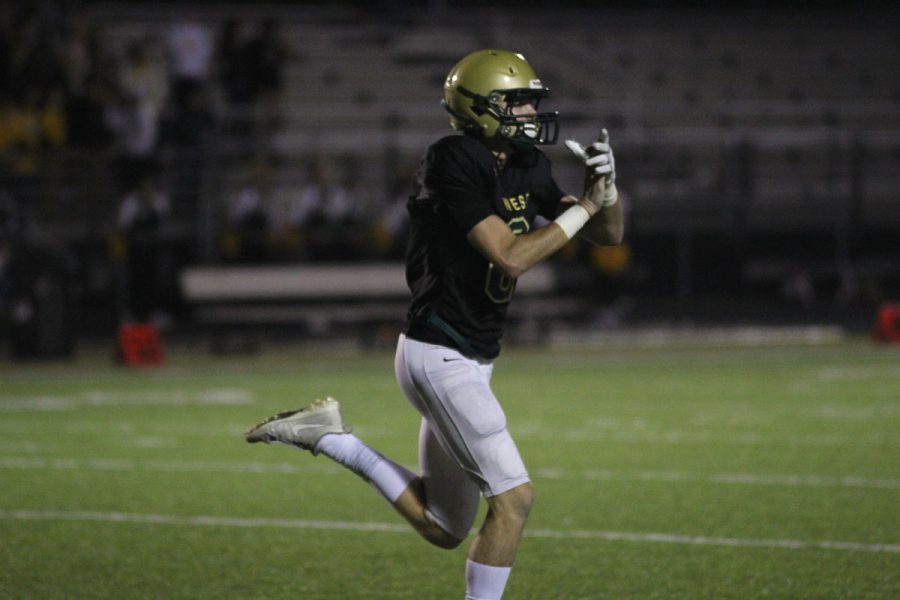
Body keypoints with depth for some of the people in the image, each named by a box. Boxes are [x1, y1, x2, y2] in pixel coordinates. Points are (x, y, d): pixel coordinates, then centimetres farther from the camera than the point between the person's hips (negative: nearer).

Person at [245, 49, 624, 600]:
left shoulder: (526, 167, 7)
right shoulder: (455, 164, -18)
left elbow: (609, 235, 11)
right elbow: (512, 257, -25)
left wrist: (607, 187, -9)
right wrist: (583, 207, -19)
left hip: (469, 361, 9)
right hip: (440, 358, -9)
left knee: (444, 529, 14)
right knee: (514, 498, -13)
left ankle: (328, 436, 19)